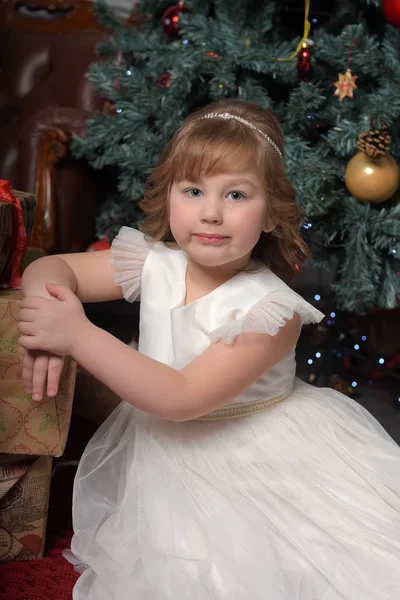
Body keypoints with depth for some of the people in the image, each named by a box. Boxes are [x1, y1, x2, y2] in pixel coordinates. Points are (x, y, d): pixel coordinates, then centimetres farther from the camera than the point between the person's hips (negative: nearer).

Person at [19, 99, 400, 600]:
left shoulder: (271, 310, -25)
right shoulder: (154, 264, -9)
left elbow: (182, 398, -31)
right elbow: (50, 268, -1)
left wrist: (80, 336, -34)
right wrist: (44, 311, -26)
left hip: (250, 462, -4)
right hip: (164, 454, 4)